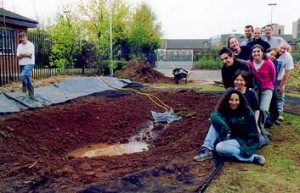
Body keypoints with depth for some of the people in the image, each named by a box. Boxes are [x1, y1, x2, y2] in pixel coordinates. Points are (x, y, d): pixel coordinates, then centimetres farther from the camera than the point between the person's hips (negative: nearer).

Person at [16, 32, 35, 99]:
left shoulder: (30, 45, -6)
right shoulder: (19, 46, 11)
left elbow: (29, 54, -16)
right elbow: (18, 56, 2)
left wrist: (21, 54, -3)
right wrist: (25, 55, -11)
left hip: (29, 64, -6)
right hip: (22, 64, 6)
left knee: (23, 75, -28)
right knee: (27, 79, 8)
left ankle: (25, 87, -6)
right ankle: (31, 94, 16)